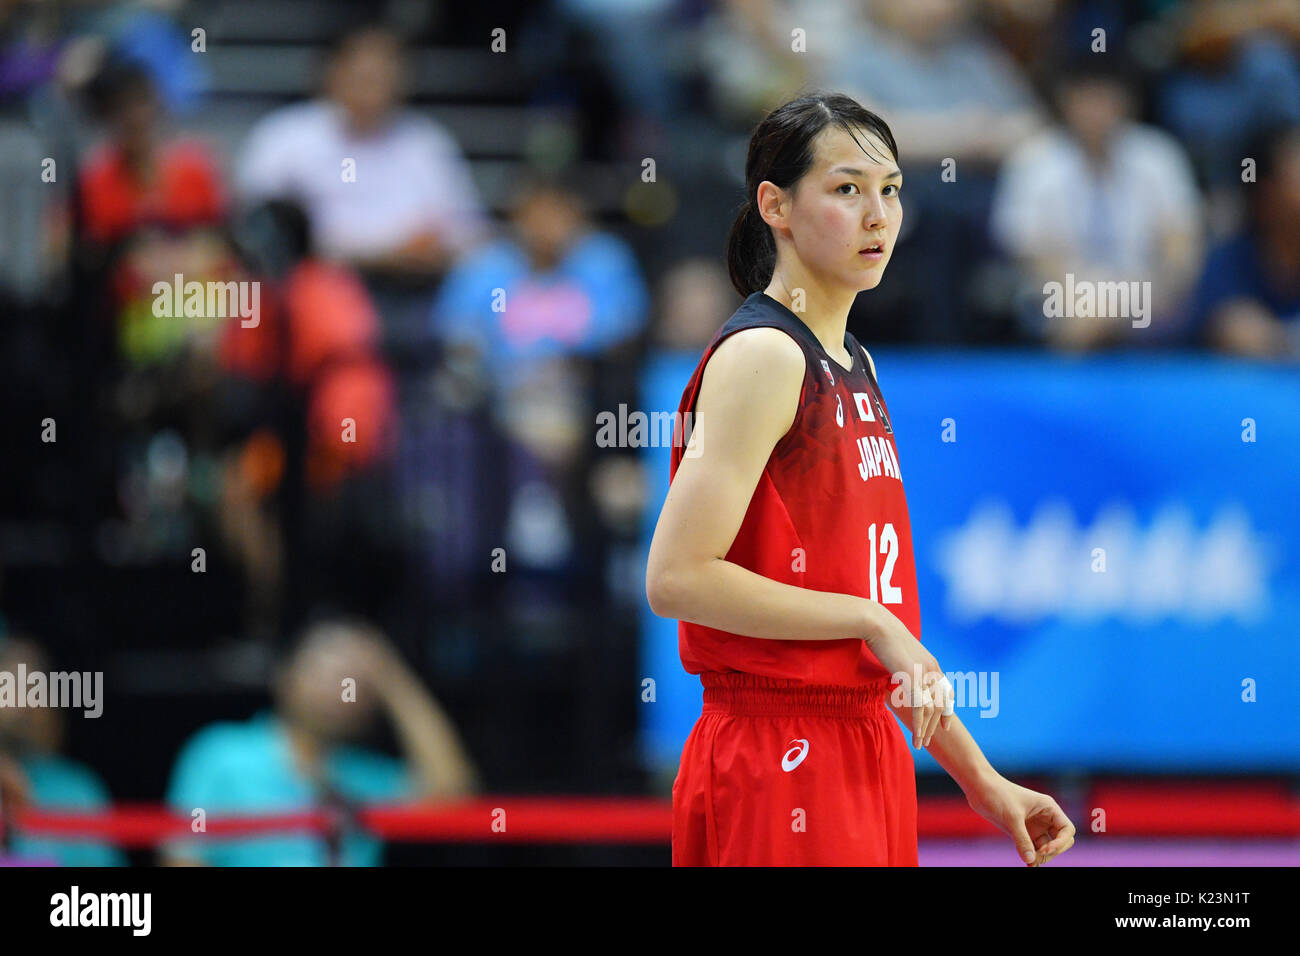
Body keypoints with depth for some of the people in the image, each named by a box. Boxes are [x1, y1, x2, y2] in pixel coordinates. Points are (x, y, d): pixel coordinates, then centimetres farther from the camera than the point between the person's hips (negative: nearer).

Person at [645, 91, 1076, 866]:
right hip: (781, 767, -9)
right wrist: (869, 620, -16)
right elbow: (677, 577, -21)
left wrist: (979, 778, 17)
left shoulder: (855, 367, 16)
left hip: (868, 755, 9)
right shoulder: (762, 355, -11)